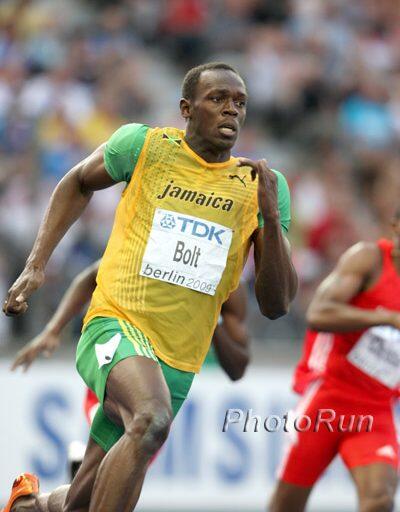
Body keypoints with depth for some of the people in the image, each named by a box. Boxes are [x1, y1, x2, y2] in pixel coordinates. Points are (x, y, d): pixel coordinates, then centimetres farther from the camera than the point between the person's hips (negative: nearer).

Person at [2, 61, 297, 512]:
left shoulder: (260, 187, 4)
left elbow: (275, 305, 2)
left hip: (178, 364, 4)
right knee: (152, 420, -37)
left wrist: (272, 218, -12)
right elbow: (78, 184, 20)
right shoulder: (143, 145, -1)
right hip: (116, 325, -4)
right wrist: (36, 264, 11)